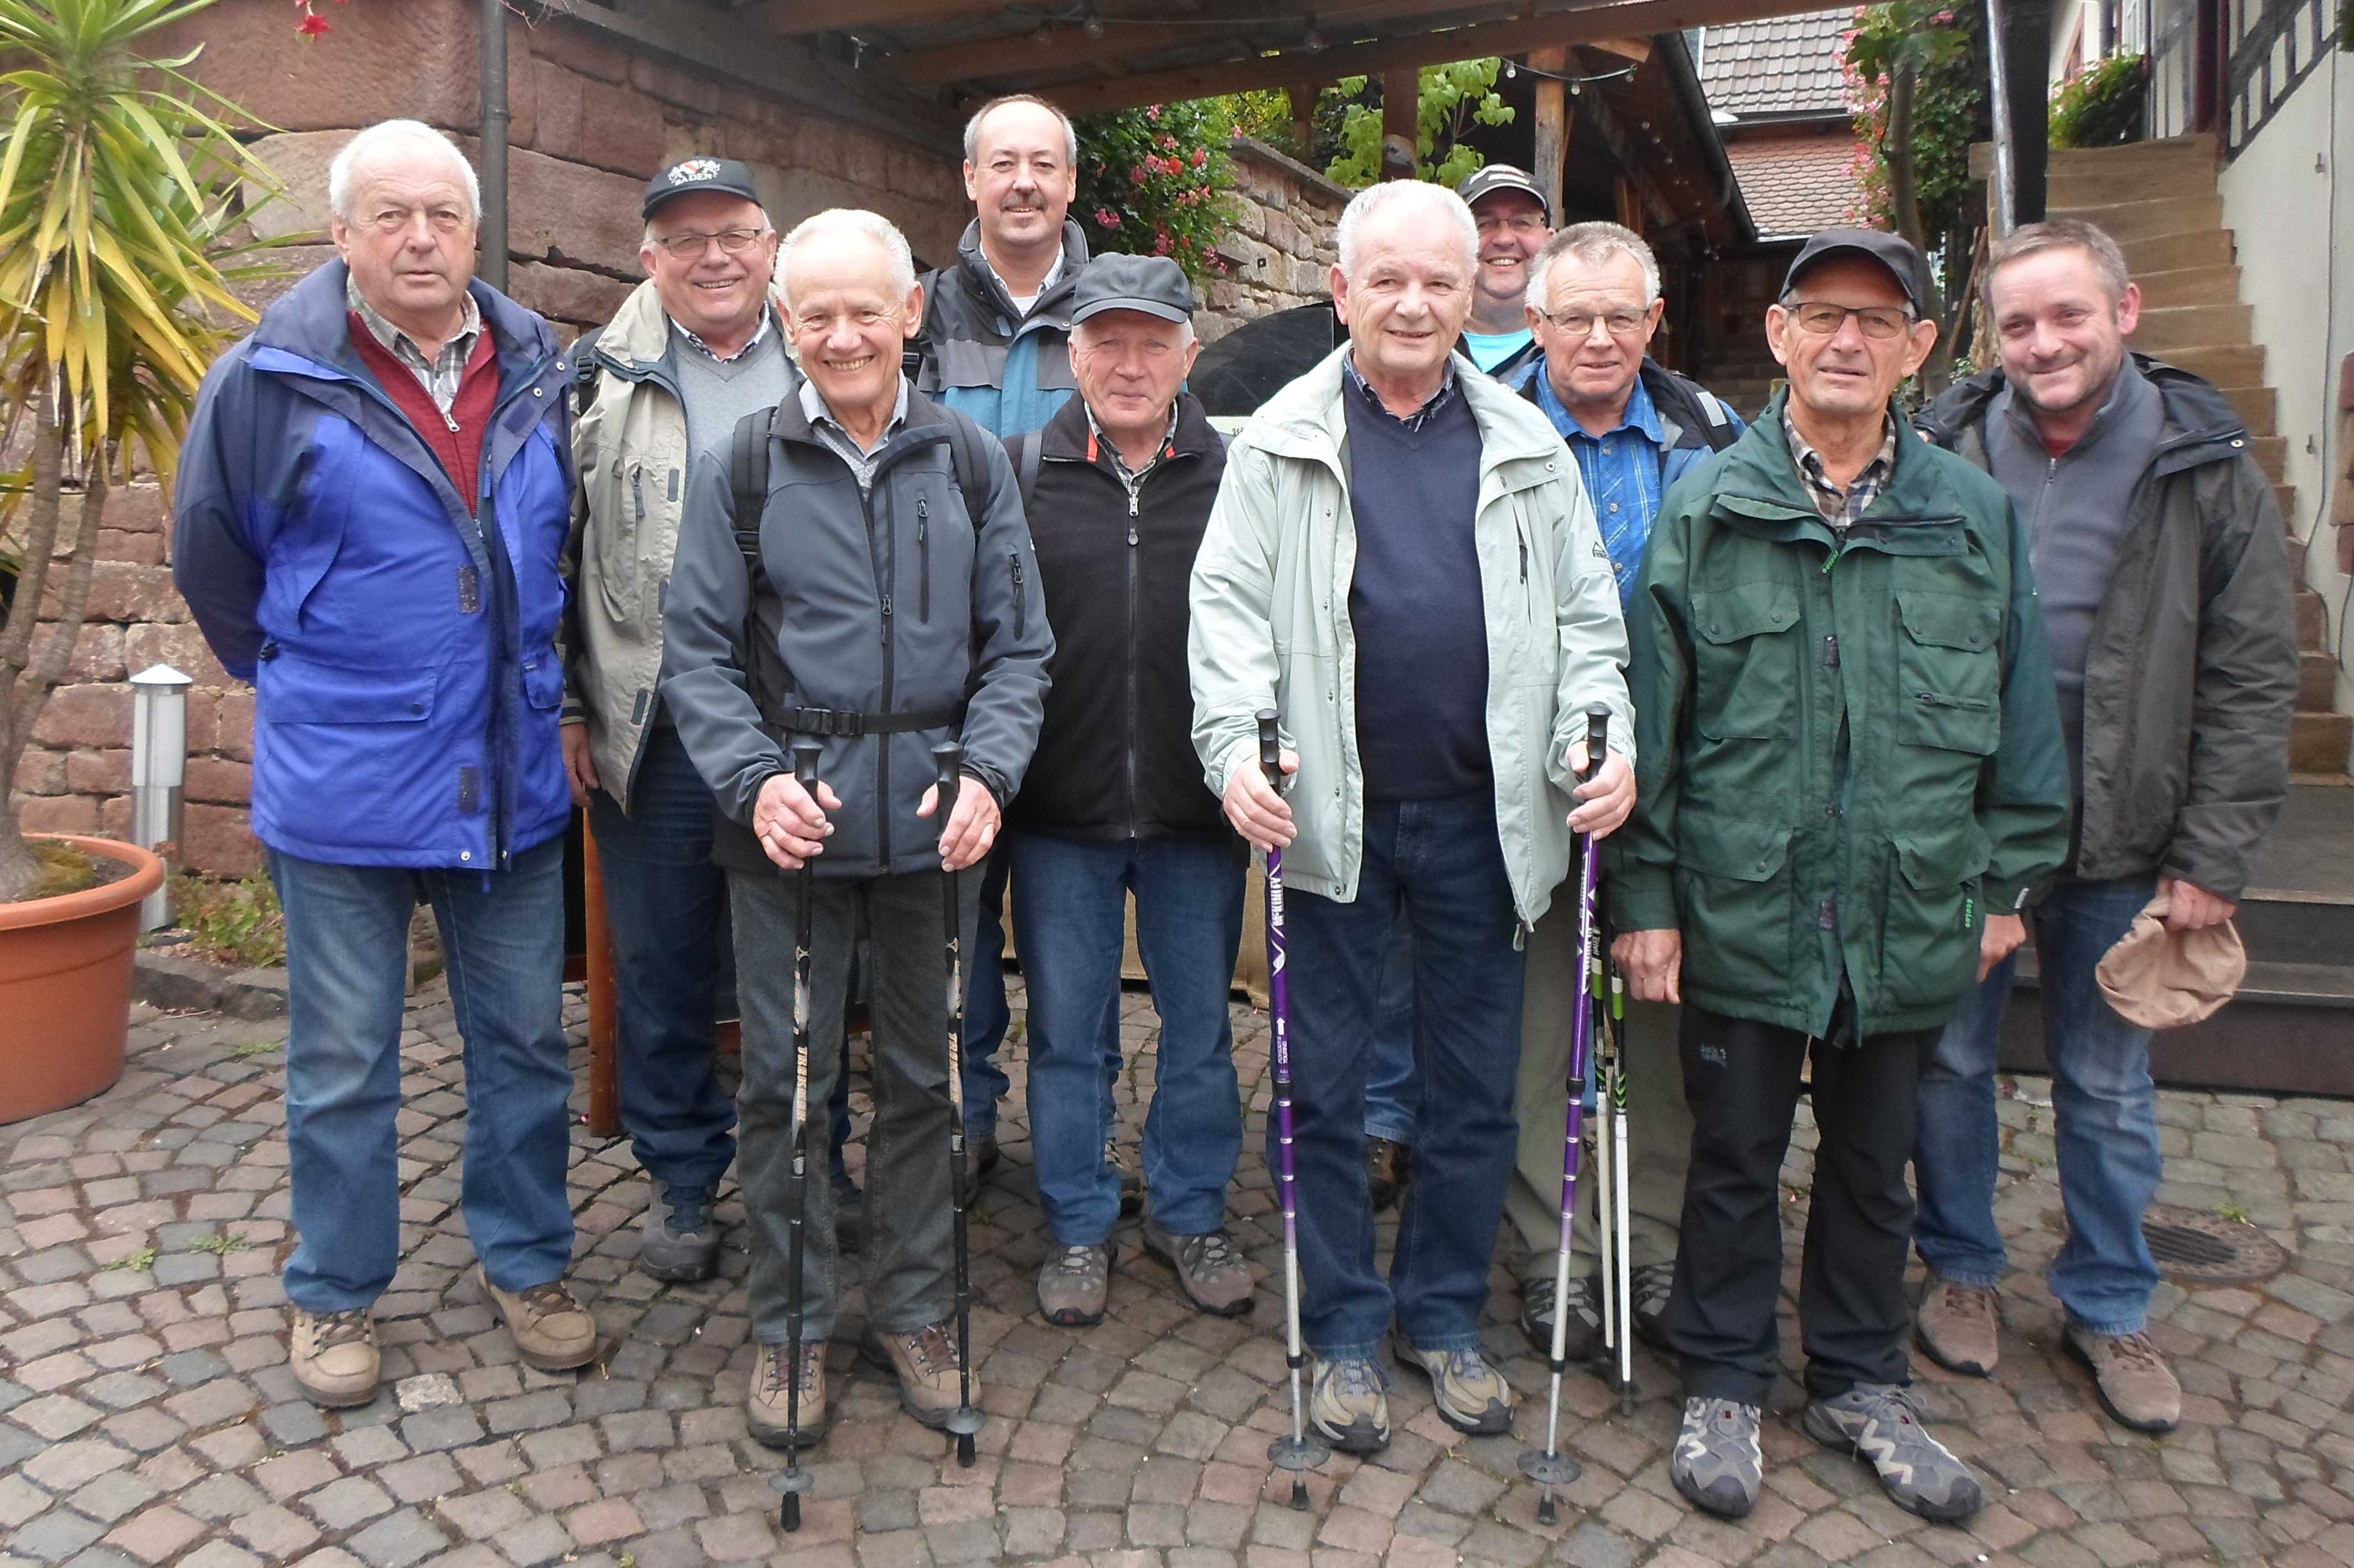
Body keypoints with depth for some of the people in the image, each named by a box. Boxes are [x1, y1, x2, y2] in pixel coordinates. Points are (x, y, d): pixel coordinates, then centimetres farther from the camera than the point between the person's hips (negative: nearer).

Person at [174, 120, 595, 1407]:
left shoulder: (541, 376, 3)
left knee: (525, 1042, 12)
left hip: (513, 779, 3)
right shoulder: (270, 381, -7)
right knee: (343, 1064, 9)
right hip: (341, 787, -3)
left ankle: (524, 1263, 30)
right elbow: (211, 558, 6)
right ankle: (334, 1296, 28)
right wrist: (298, 678, 10)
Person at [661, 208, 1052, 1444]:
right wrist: (753, 781, -13)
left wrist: (989, 773, -9)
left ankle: (913, 1308, 30)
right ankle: (791, 1327, 24)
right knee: (787, 1078, 6)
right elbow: (696, 649, 1)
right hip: (790, 825, -1)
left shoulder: (969, 461, 6)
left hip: (934, 825, 2)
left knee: (923, 1071, 12)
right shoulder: (743, 466, 2)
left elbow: (1018, 644, 7)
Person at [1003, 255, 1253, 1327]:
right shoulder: (1018, 473, 1)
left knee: (1201, 1026, 13)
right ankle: (1078, 1228, 29)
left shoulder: (1238, 475, 1)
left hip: (1196, 810, 1)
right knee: (1065, 1029, 11)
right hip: (1060, 812, 0)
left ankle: (1192, 1216, 32)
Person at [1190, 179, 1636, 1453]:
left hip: (1480, 815, 2)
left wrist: (1602, 743, -6)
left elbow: (1583, 616, 9)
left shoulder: (1526, 446, 9)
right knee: (1324, 1084, 8)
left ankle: (1445, 1313, 31)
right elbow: (1231, 609, -4)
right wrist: (1235, 750, -19)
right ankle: (1343, 1328, 25)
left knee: (1476, 1085, 12)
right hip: (1331, 813, -2)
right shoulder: (1279, 442, 2)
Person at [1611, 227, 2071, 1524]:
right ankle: (1723, 1385, 31)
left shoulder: (1976, 516, 3)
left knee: (1874, 1164, 18)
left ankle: (1860, 1382, 38)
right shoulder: (1703, 508, -3)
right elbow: (1648, 715, -4)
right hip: (1740, 915, -2)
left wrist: (2007, 880, 6)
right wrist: (1645, 894, -7)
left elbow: (2020, 713, 9)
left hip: (1911, 919, 3)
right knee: (1735, 1161, 12)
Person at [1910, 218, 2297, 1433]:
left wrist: (2212, 858, -7)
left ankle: (2109, 1307, 33)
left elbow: (2253, 681, -2)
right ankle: (1960, 1269, 34)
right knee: (1949, 1059, 13)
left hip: (2119, 843, 0)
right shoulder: (1940, 459, -4)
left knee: (2109, 1085, 14)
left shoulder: (2207, 470, -4)